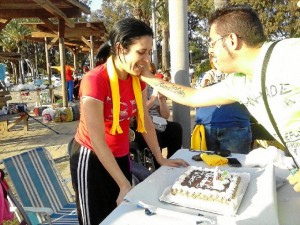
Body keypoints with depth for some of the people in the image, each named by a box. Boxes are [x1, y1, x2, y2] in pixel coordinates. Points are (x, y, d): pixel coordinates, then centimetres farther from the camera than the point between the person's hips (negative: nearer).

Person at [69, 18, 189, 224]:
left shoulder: (138, 79, -5)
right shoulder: (94, 81, -26)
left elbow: (145, 121, 5)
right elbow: (97, 142, -25)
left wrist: (161, 159, 6)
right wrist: (125, 185, -23)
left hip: (121, 156, 6)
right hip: (91, 158, -5)